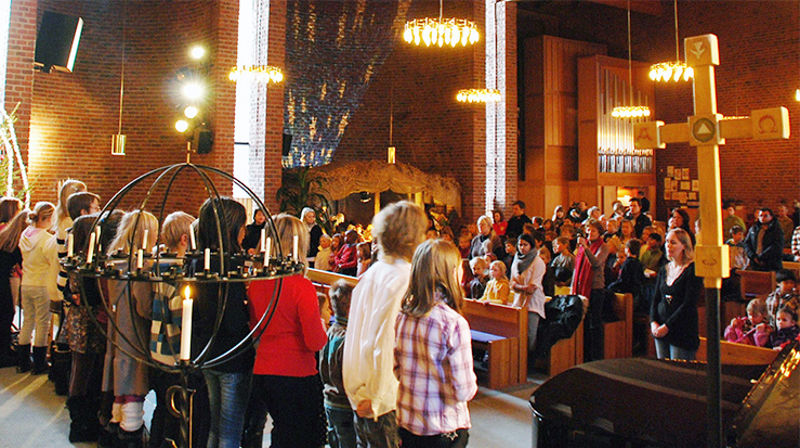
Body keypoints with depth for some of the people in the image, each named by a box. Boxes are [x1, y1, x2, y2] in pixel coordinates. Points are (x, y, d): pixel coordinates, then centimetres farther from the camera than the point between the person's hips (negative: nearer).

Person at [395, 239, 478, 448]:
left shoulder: (401, 316, -6)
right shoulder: (454, 323, -22)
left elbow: (396, 369, 6)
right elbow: (463, 391, -18)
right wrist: (472, 383, 2)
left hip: (404, 422, 5)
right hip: (443, 430, -5)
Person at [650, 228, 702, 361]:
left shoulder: (693, 269, -8)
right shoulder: (664, 269, 11)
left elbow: (688, 304, -14)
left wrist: (667, 326, -15)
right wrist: (653, 322, -4)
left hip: (683, 332, -6)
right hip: (660, 330, 6)